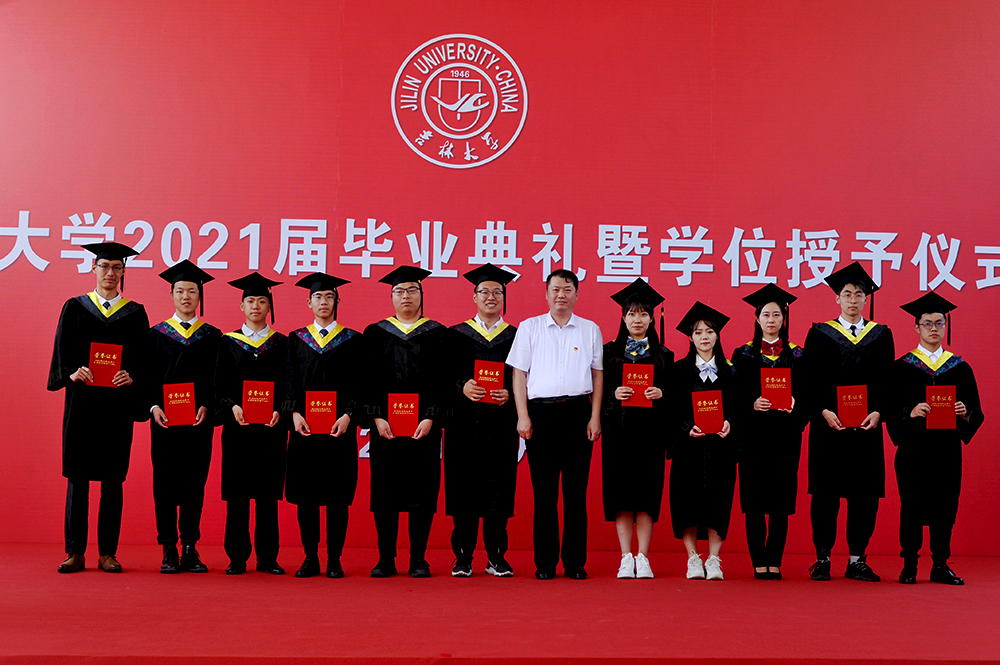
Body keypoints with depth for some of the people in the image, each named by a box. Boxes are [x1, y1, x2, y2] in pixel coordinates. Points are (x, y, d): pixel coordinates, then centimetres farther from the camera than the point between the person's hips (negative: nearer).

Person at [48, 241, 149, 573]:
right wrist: (72, 372, -16)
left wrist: (131, 377, -15)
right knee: (77, 475, 1)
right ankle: (75, 552, 8)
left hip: (117, 401, 0)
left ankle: (108, 552, 8)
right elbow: (61, 351, 3)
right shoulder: (75, 308, 9)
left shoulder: (135, 314, 9)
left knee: (112, 478, 1)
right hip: (81, 400, 0)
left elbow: (143, 359, 4)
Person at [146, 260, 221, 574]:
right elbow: (148, 376, 3)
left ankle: (190, 548, 9)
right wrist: (154, 406, -12)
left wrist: (206, 406, -13)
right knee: (165, 483, 0)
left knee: (194, 483, 2)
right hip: (164, 419, 0)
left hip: (199, 419, 0)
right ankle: (169, 550, 6)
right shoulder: (157, 334, 9)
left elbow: (216, 377, 3)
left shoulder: (212, 336, 9)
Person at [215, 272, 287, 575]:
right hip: (237, 425, 0)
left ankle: (267, 557, 8)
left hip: (271, 426, 0)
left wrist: (278, 410, -14)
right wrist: (233, 406, -15)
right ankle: (237, 557, 7)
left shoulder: (281, 343, 10)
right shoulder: (228, 342, 9)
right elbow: (220, 385, 3)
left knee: (267, 493, 1)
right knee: (237, 494, 0)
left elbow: (287, 385, 4)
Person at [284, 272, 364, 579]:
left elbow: (357, 383, -1)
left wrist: (348, 415, -15)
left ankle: (334, 559, 7)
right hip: (305, 427, 2)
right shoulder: (297, 339, 11)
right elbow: (290, 381, 5)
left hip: (338, 427, -2)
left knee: (337, 495, 0)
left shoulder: (352, 340, 6)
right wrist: (294, 413, -10)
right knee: (305, 495, 2)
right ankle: (310, 558, 11)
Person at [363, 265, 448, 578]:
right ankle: (386, 558, 9)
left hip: (423, 425, -1)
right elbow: (370, 379, 3)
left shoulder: (436, 334, 7)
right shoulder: (375, 333, 10)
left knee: (421, 490, -1)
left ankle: (418, 559, 7)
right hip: (384, 425, 1)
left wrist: (430, 417, -12)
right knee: (385, 491, 1)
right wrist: (377, 417, -9)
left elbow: (441, 380, 0)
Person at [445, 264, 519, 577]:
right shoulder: (457, 335, 10)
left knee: (498, 486, 0)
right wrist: (462, 387, -16)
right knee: (465, 487, -1)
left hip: (501, 422, 0)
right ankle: (463, 556, 7)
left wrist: (508, 394, -13)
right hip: (465, 421, 0)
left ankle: (496, 556, 9)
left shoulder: (516, 336, 11)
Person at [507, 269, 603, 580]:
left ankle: (575, 562, 8)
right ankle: (545, 562, 6)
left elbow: (597, 375, 11)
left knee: (576, 490, 1)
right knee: (544, 490, 0)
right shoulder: (529, 328, 10)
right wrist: (523, 416, -3)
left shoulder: (590, 330, 12)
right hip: (541, 412, -1)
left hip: (578, 412, 1)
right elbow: (519, 374, 6)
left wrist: (595, 417, 2)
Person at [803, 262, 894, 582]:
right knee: (825, 491, -2)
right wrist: (824, 411, -14)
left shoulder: (881, 335, 11)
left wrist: (877, 412, -10)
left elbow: (886, 380, 6)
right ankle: (822, 558, 7)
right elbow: (811, 380, 0)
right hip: (829, 423, -2)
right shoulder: (820, 333, 5)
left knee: (865, 492, 1)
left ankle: (857, 559, 10)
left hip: (867, 424, 2)